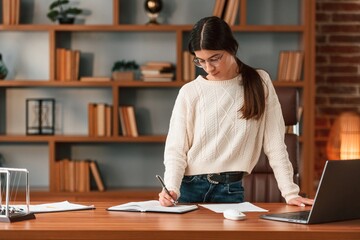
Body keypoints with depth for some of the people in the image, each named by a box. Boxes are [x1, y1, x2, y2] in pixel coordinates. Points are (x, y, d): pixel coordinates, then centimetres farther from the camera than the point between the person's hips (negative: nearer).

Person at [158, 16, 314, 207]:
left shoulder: (260, 83, 2)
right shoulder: (189, 93, -1)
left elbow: (275, 144, 2)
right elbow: (176, 149, -3)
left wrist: (290, 193, -5)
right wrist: (172, 188, -21)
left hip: (231, 190, 1)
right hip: (189, 188, 0)